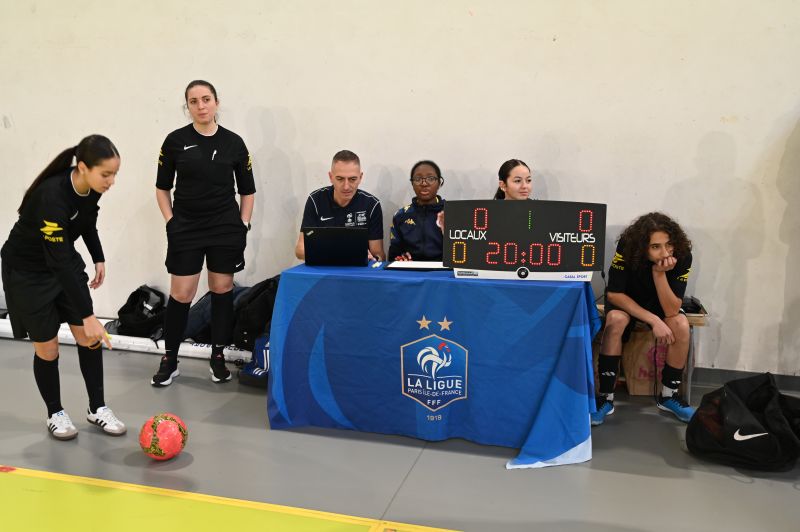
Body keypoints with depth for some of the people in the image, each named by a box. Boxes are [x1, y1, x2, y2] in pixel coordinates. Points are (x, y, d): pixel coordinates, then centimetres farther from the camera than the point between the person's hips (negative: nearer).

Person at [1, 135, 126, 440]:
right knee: (47, 347, 2)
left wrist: (98, 259, 7)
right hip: (28, 271, -6)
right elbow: (58, 263, -37)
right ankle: (55, 414, 23)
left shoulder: (92, 187, -14)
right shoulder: (52, 196, -36)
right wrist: (87, 315, -37)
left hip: (65, 261, 6)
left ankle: (97, 408, 16)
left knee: (88, 337, 3)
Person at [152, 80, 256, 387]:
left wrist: (243, 226, 0)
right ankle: (169, 361, 14)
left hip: (226, 228, 1)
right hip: (186, 228, -1)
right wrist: (171, 223, -3)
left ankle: (218, 357, 20)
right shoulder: (176, 141, -2)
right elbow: (162, 188, 5)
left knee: (222, 290, 7)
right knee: (180, 295, 0)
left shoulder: (233, 142, 1)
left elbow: (247, 190, 7)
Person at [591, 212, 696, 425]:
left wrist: (659, 273, -43)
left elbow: (671, 311, -29)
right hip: (624, 301, -2)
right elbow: (614, 293, -26)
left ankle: (668, 395, -6)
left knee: (681, 325, -27)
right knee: (616, 319, -33)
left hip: (660, 303, 2)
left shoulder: (682, 256, -28)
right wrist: (653, 320, -32)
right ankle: (606, 397, -22)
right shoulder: (627, 247, -32)